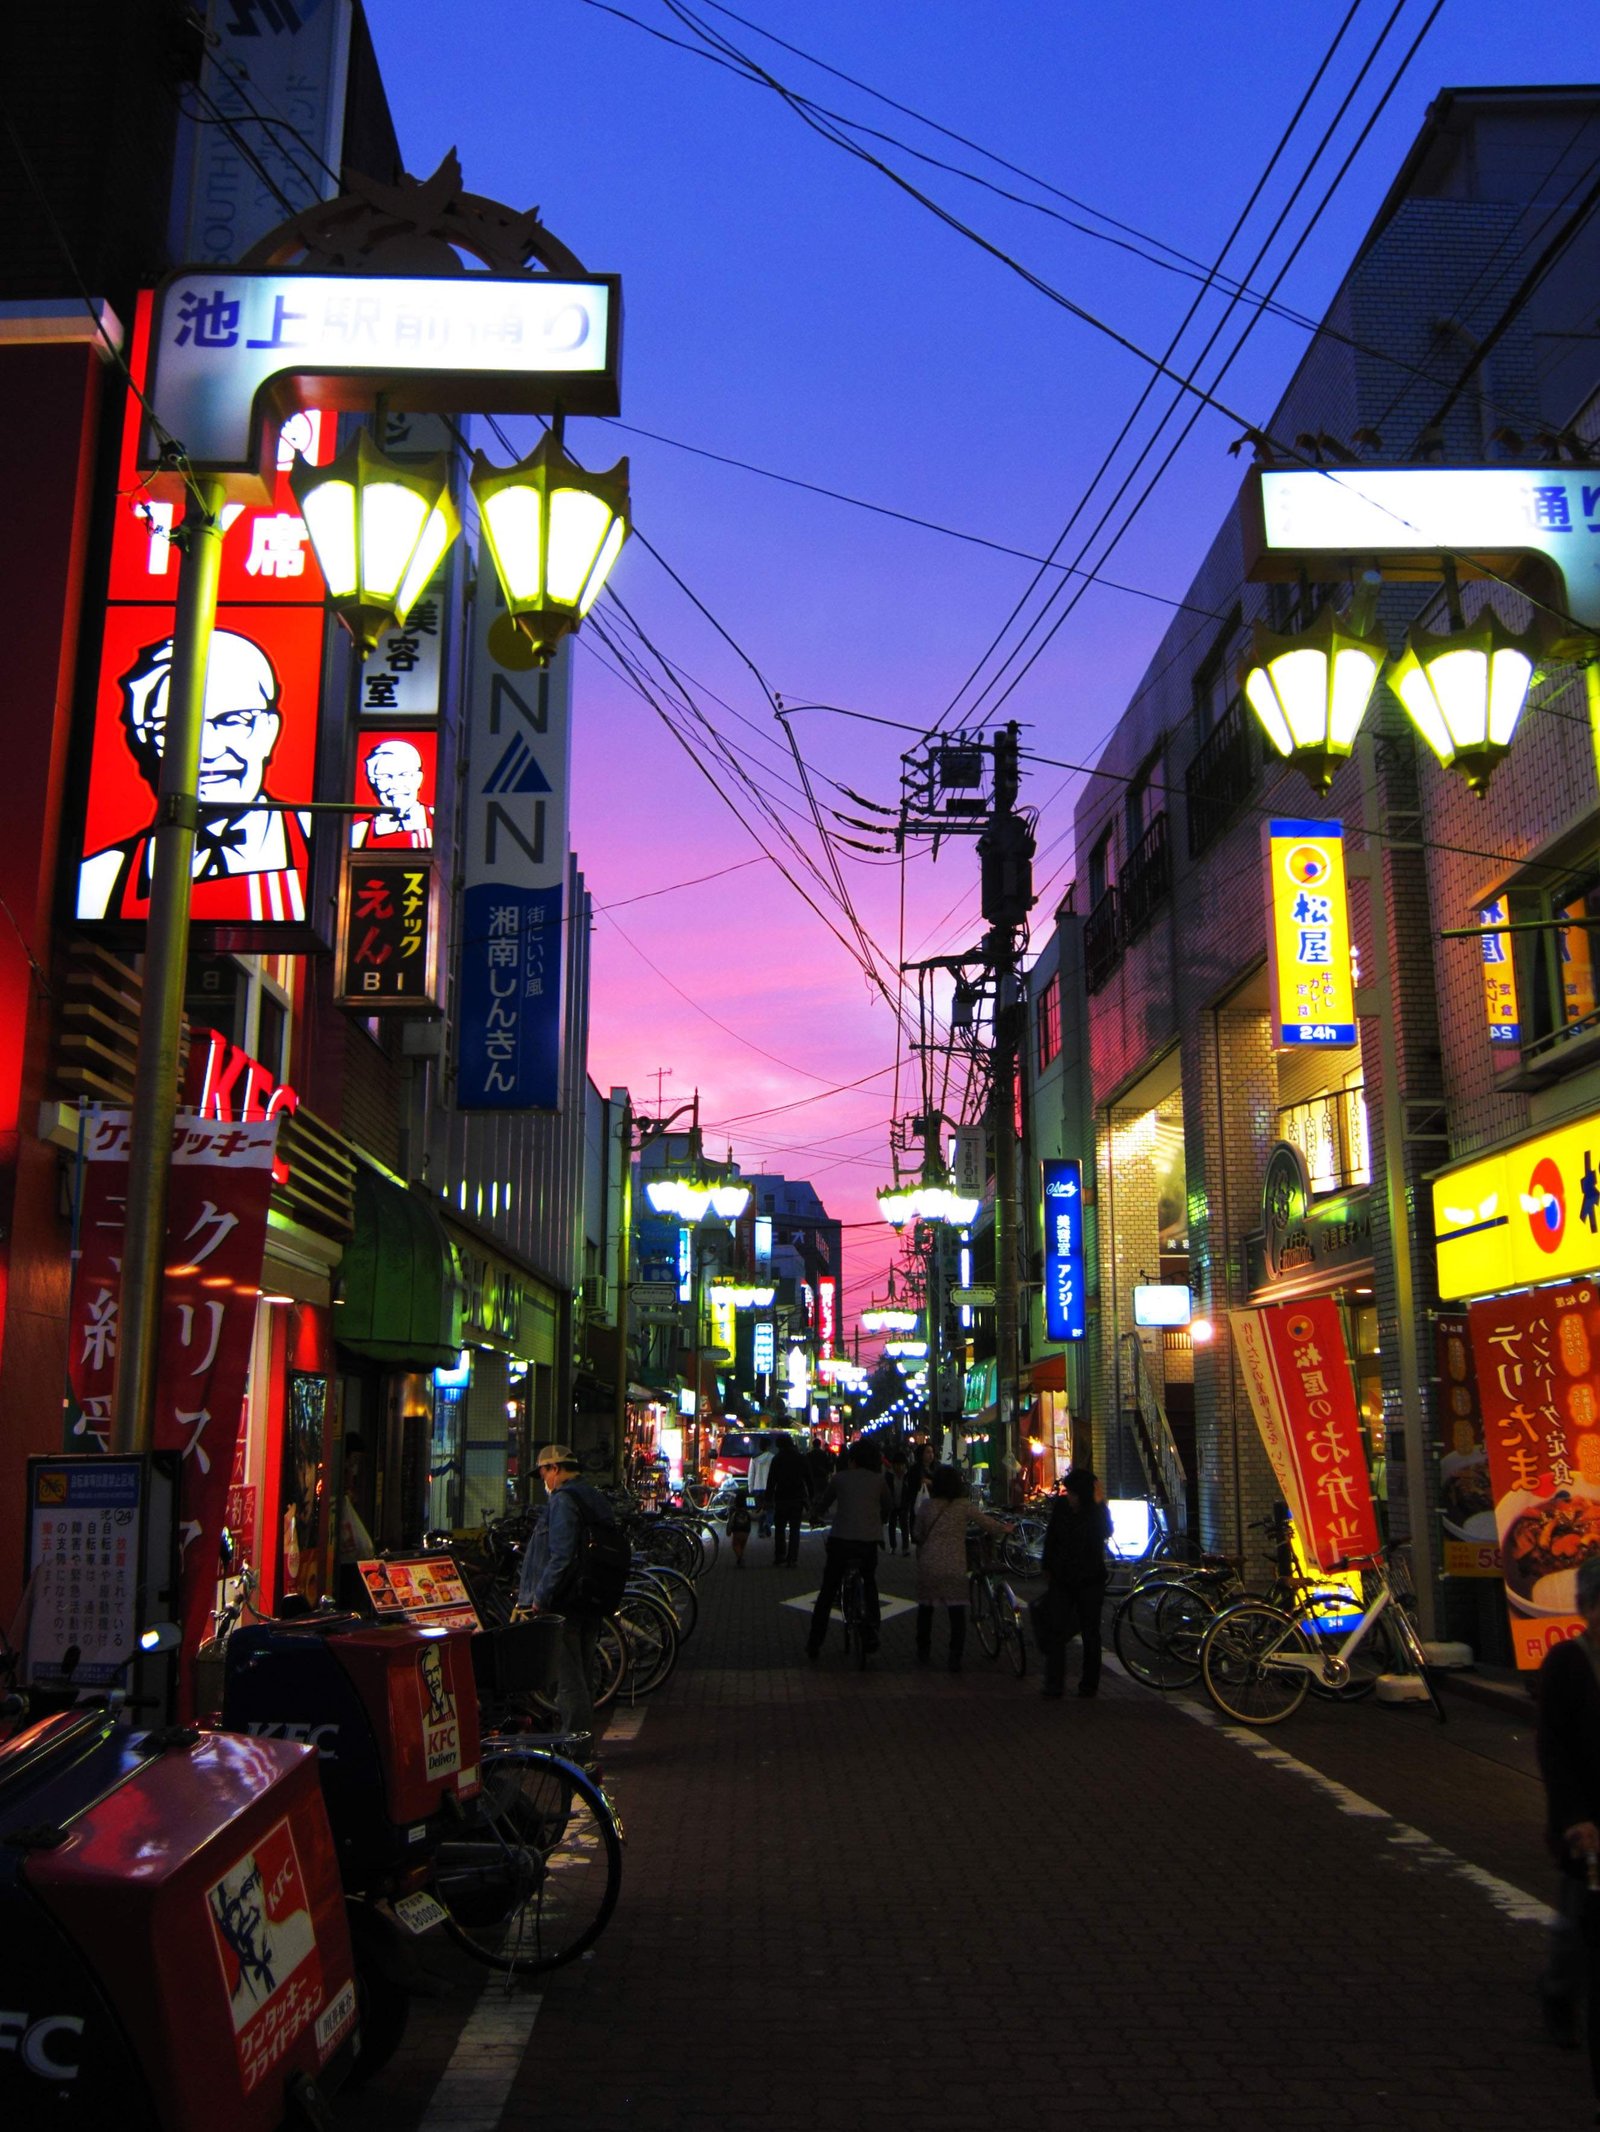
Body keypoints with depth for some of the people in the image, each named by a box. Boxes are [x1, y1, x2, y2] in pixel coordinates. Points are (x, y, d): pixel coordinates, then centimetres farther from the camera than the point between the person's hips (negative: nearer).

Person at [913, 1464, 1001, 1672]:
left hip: (928, 1566, 2)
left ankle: (923, 1652, 25)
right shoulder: (964, 1506, -6)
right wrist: (1004, 1528, 21)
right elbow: (989, 1525, 1)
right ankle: (955, 1657, 1)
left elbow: (917, 1534, 7)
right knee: (957, 1612, 5)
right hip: (954, 1567, -2)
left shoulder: (926, 1504, -1)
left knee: (925, 1608, 17)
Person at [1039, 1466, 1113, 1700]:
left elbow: (1105, 1533, -29)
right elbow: (1051, 1537, 11)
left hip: (1089, 1581, -3)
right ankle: (1053, 1685, -1)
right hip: (1062, 1579, 3)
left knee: (1090, 1633, 7)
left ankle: (1089, 1685, 18)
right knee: (1054, 1630, -4)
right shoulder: (1061, 1505, -1)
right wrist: (1048, 1566, 12)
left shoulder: (1098, 1512, -9)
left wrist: (1098, 1504, -29)